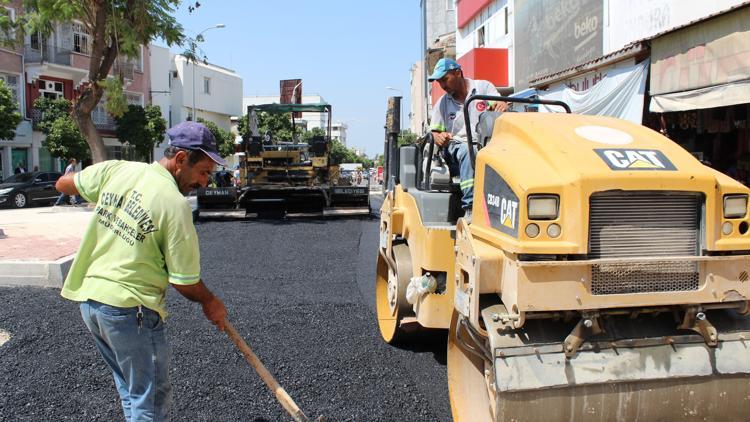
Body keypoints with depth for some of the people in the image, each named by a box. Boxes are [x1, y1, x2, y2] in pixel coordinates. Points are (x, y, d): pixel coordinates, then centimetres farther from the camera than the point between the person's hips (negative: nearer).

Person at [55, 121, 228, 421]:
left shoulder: (116, 169, -3)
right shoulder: (175, 204, -19)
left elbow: (63, 184, 14)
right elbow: (184, 282, -13)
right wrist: (210, 303, 6)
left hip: (88, 299, 8)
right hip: (130, 309, -7)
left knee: (131, 390, 23)